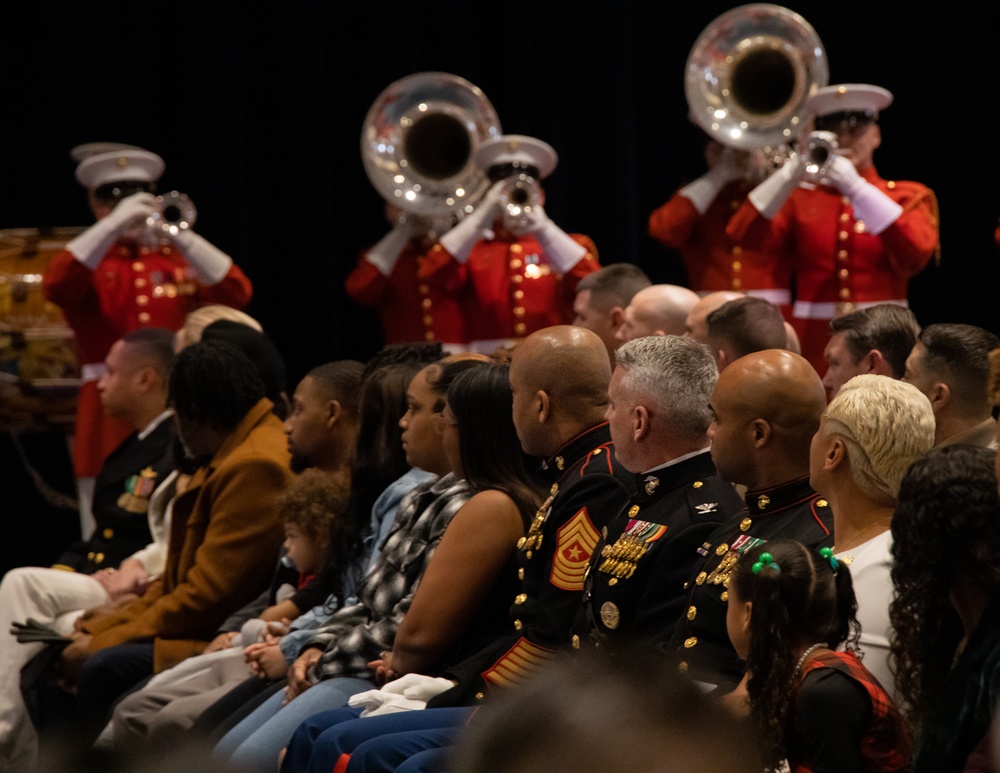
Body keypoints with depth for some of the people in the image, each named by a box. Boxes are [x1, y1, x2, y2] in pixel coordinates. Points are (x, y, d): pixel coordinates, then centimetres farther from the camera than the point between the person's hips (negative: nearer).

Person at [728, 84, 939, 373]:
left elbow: (917, 252, -10)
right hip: (813, 344, 1)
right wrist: (794, 170, -10)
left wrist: (856, 187, -13)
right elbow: (744, 236, -4)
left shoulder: (910, 196, 11)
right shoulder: (798, 199, 13)